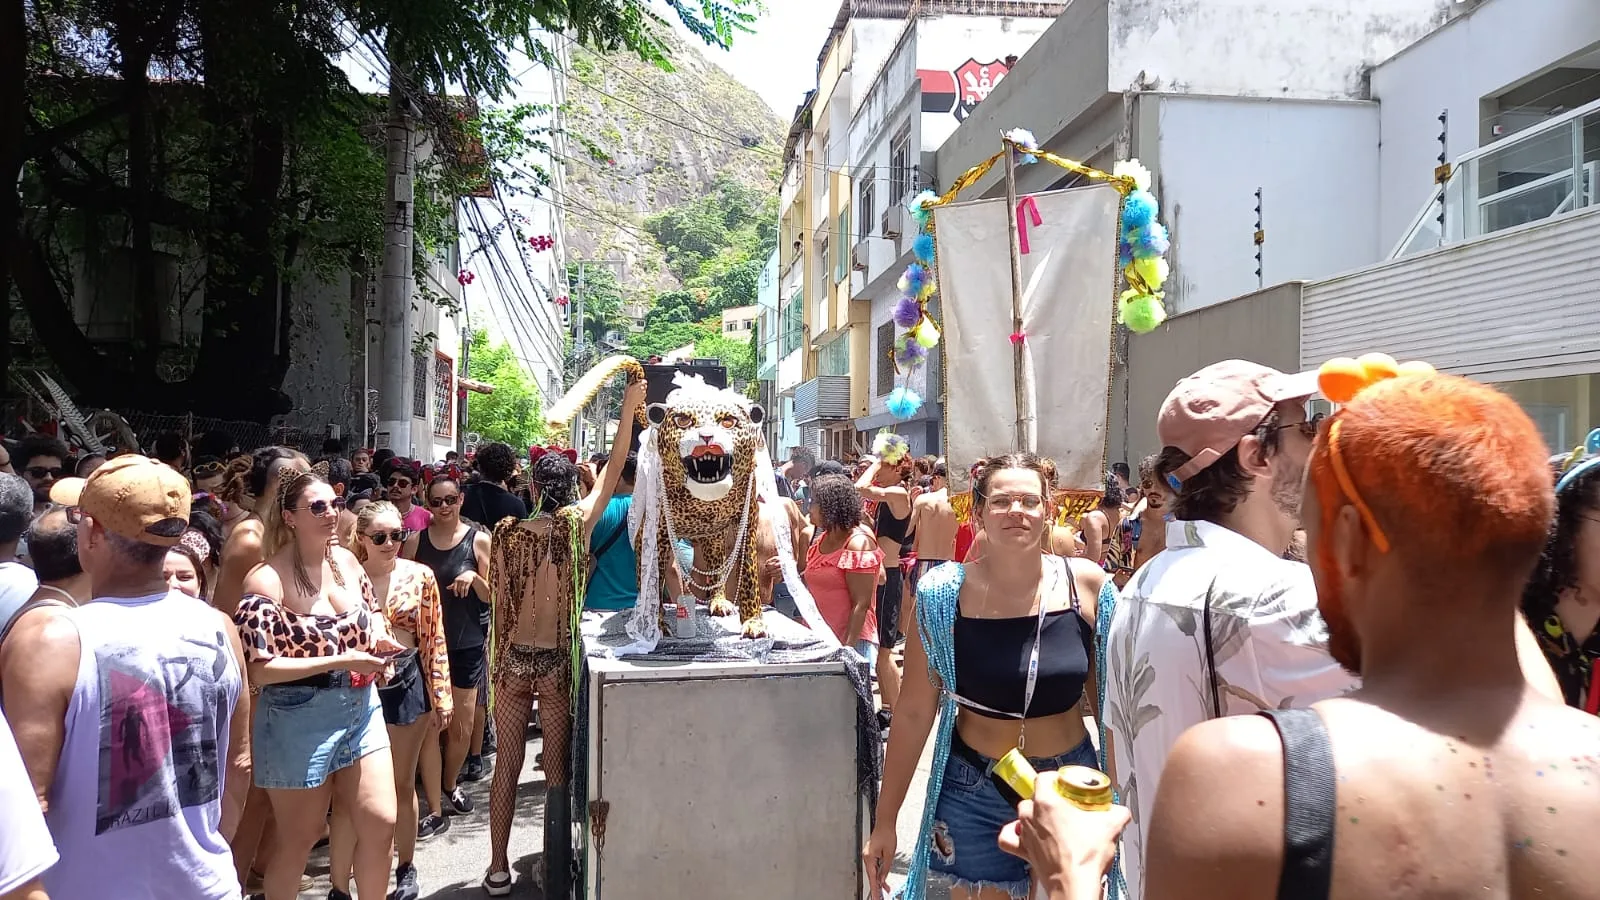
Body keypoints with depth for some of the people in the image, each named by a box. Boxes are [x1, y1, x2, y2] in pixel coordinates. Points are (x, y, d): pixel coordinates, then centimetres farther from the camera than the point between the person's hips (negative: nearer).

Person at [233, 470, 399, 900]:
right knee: (301, 838, 11)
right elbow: (260, 669, -20)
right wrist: (341, 661, -24)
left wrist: (379, 638, -3)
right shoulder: (266, 581, -17)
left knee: (381, 822, 5)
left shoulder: (345, 559, 1)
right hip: (299, 718, -5)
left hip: (361, 707, 6)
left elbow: (371, 609, 20)